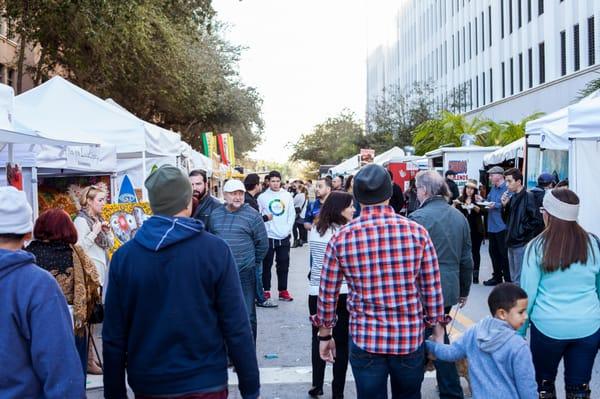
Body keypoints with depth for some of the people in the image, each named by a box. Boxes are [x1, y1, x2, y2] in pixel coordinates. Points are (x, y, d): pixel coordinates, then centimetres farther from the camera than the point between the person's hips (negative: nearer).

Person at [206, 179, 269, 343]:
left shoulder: (252, 215, -6)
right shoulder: (215, 215, 5)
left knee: (247, 315, 2)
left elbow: (262, 243, -1)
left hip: (245, 274, -4)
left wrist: (252, 263, 5)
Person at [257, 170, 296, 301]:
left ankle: (283, 291, 15)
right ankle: (266, 290, 15)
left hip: (284, 236, 2)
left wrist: (288, 229, -3)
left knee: (284, 265, 7)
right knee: (266, 264, 5)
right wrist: (264, 229, -8)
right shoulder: (262, 197, -2)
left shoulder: (287, 196, 5)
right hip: (268, 236, -2)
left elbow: (292, 214, 7)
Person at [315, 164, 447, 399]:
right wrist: (438, 333, 11)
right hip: (410, 340, 1)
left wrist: (325, 335, 14)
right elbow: (432, 289, -2)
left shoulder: (341, 238, -7)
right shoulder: (417, 232, -7)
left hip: (365, 341, 0)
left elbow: (327, 294, 0)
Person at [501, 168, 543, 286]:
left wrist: (522, 230, -13)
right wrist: (504, 206, 0)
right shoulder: (512, 197, 11)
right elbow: (506, 219, 15)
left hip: (522, 244, -8)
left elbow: (536, 220, -17)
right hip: (512, 243, 8)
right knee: (514, 277, 16)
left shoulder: (528, 196, -12)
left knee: (519, 280, -5)